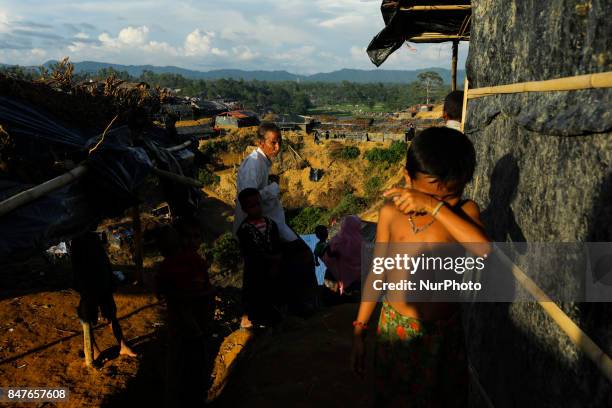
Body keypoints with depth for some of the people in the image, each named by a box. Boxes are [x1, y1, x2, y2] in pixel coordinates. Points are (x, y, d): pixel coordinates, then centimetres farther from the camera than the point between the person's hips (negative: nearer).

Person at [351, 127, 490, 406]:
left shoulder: (464, 211, -11)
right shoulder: (391, 213, -8)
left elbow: (484, 250, -32)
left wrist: (435, 206, -33)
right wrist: (359, 330, 2)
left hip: (442, 333, 0)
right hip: (394, 328, 1)